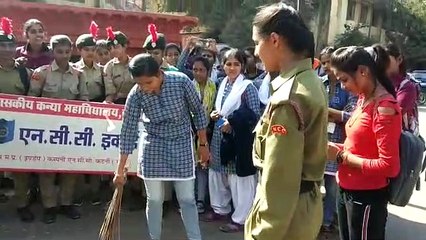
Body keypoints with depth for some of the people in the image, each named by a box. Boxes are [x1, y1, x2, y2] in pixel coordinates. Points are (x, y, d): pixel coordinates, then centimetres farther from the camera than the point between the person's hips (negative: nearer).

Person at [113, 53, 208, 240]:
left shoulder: (181, 81, -20)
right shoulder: (136, 95, -17)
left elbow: (198, 111, -6)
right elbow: (128, 131, -12)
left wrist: (203, 144, 0)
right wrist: (120, 169, -9)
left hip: (181, 143, 0)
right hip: (153, 144, 1)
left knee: (187, 199, 3)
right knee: (154, 200, 6)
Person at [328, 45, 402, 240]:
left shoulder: (385, 107, -19)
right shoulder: (363, 100, 5)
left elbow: (389, 166, -23)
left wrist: (342, 156, -18)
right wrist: (337, 148, -6)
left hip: (366, 197, -8)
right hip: (346, 191, 8)